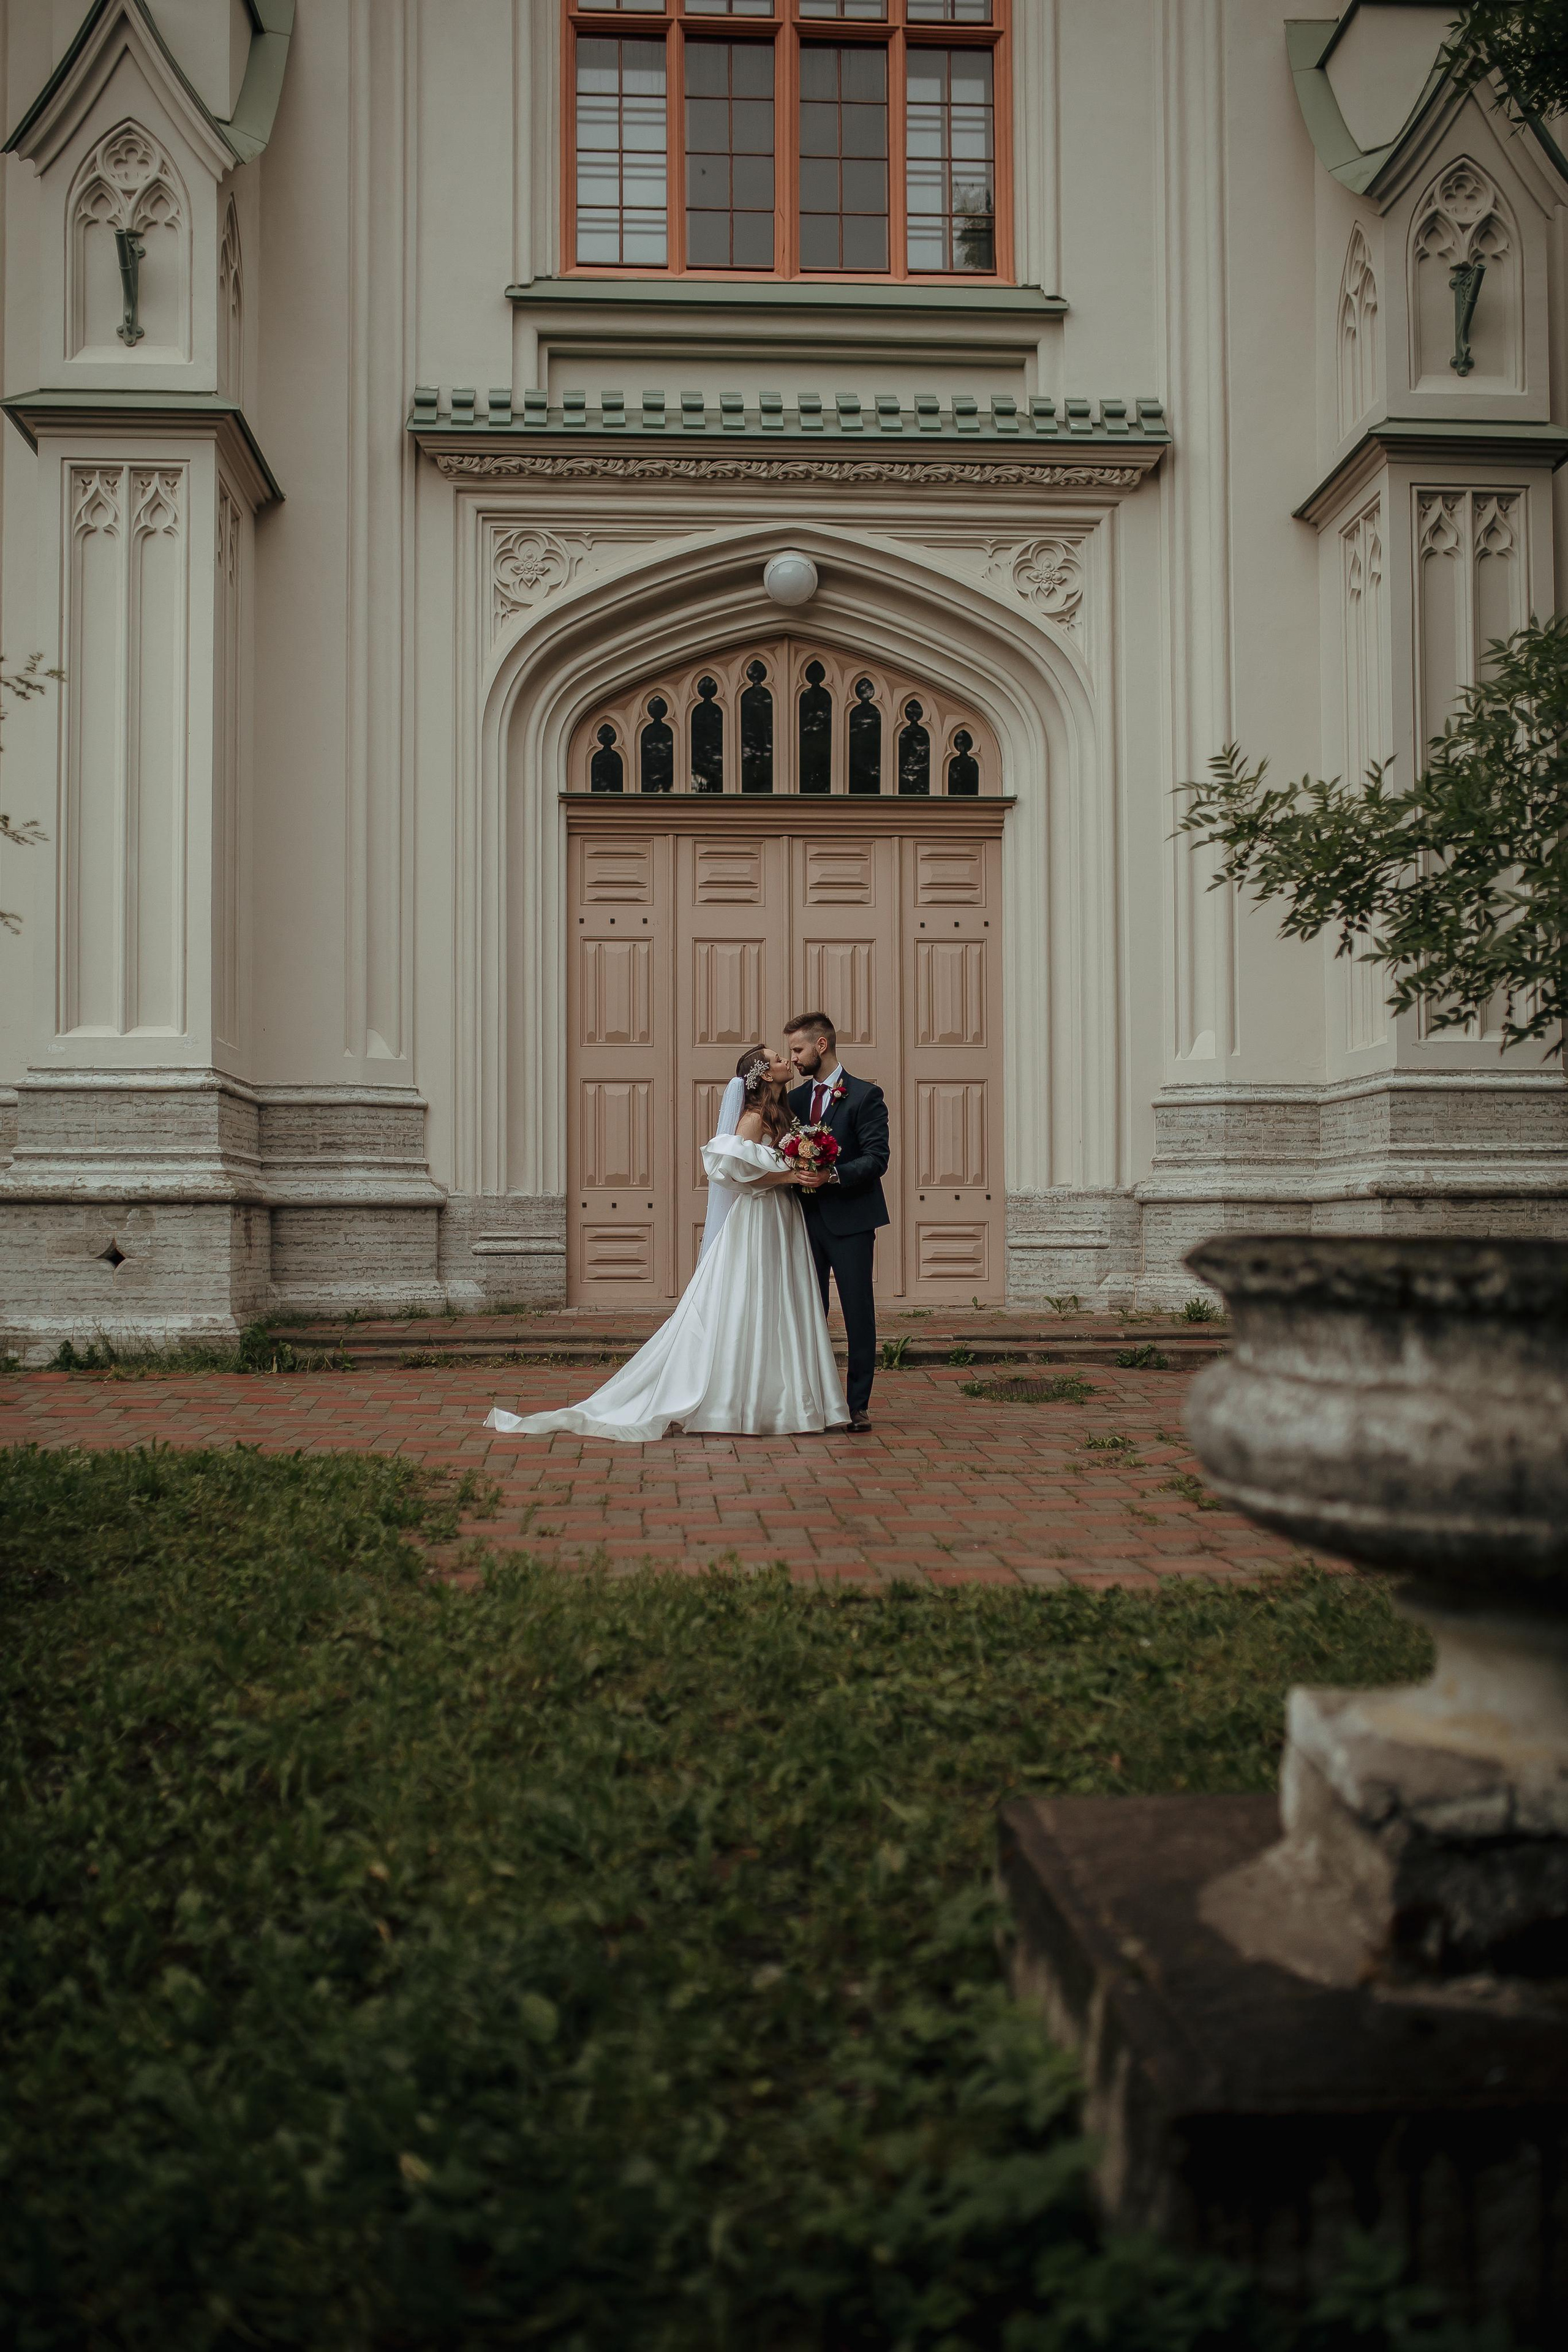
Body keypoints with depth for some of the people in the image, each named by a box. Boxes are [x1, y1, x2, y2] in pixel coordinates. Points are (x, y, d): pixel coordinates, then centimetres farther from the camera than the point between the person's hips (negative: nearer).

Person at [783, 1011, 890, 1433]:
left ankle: (858, 1405, 7)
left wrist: (833, 1175, -25)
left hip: (850, 1221, -6)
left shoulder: (865, 1096, -5)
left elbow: (877, 1159, -13)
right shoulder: (796, 1099, 13)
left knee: (858, 1314, 0)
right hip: (807, 1220, 6)